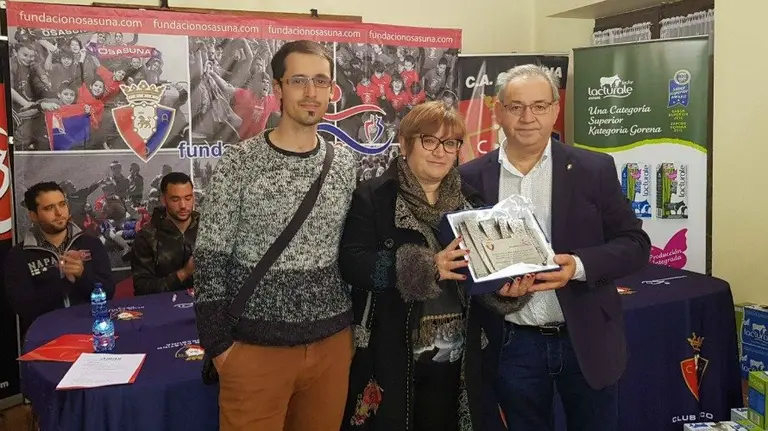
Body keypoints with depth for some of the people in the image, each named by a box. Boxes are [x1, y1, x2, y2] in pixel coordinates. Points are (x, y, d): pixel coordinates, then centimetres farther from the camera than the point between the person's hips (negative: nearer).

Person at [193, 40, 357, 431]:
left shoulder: (344, 164, 4)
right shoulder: (239, 163, -9)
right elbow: (210, 259, -7)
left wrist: (357, 326, 10)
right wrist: (219, 343, -8)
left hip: (332, 343, 4)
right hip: (256, 346, -3)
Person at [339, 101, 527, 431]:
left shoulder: (470, 200, 9)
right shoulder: (373, 197, -6)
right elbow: (351, 263, -17)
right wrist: (426, 265, -28)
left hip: (456, 357, 4)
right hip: (391, 357, -4)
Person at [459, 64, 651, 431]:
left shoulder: (594, 170, -4)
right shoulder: (471, 178, -2)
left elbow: (635, 244, -3)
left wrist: (579, 266, -20)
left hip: (586, 341, 0)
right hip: (512, 344, 1)